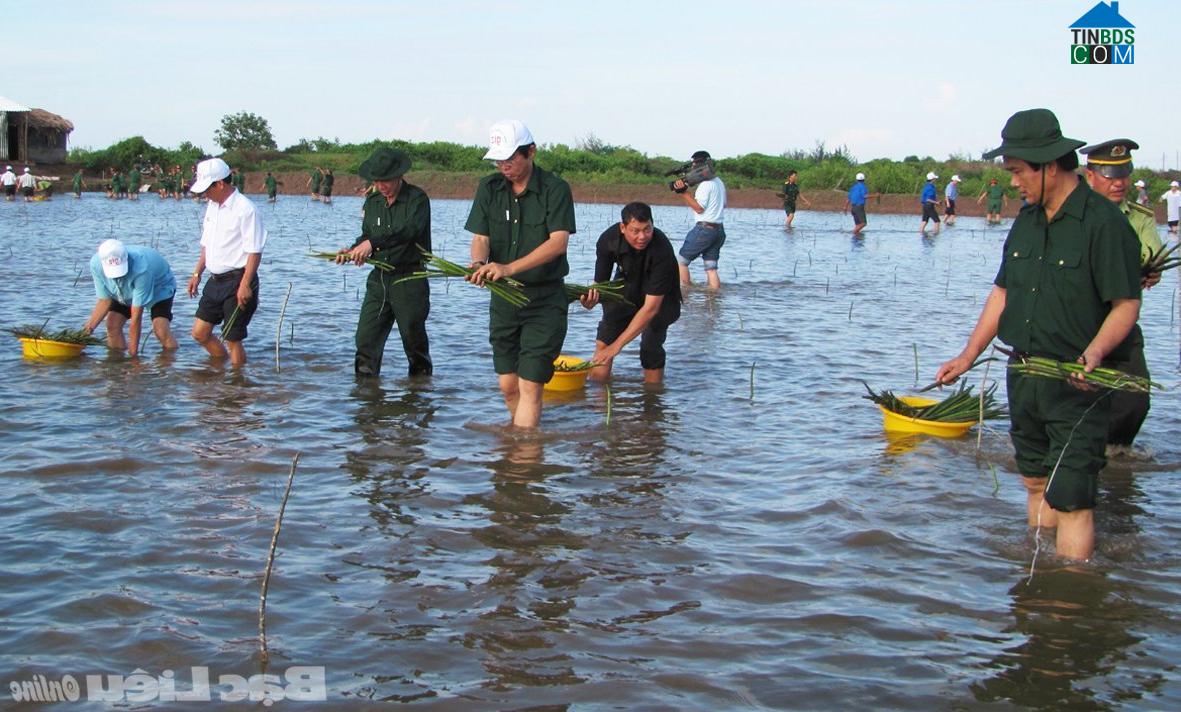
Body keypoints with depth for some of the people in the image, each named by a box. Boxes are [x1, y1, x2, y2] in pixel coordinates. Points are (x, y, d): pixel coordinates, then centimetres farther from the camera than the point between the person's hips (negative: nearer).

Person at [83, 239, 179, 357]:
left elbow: (136, 316, -39)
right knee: (112, 325, -10)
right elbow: (104, 300, -17)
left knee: (161, 330, -24)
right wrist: (90, 326, -29)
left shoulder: (141, 269, -45)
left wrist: (133, 351, -33)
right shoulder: (96, 264, -30)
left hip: (159, 287, -5)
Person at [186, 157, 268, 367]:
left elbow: (255, 251, -18)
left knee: (232, 339, -3)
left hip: (237, 281, -8)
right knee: (200, 332, 10)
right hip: (216, 280, 9)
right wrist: (197, 273, 16)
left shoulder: (244, 209, -15)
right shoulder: (212, 206, 11)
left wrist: (245, 285, -22)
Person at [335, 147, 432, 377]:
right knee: (366, 338, -1)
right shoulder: (372, 202, 12)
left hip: (410, 279, -6)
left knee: (414, 339, 4)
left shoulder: (417, 199, -10)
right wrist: (352, 251, -1)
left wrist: (373, 243, -36)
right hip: (379, 278, 6)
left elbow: (410, 229, -28)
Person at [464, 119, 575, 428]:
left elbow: (558, 241, -21)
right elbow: (480, 237, 1)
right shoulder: (489, 188, 4)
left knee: (530, 385, -9)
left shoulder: (555, 189, -10)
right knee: (507, 385, 9)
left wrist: (509, 268, -32)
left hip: (544, 299, -5)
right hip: (503, 298, 5)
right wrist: (479, 264, -24)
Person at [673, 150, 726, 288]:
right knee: (711, 268, 7)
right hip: (719, 230, 9)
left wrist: (684, 193, -17)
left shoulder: (705, 184, -13)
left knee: (681, 261, 4)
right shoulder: (719, 182, 14)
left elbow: (699, 208, -16)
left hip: (704, 229, -8)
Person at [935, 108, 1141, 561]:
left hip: (1076, 385, -8)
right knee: (1036, 482, 16)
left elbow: (1126, 304, -15)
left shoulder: (1104, 223, -13)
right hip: (1024, 374, 8)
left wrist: (1094, 353, -31)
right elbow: (1003, 292, 17)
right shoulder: (1027, 221, 11)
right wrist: (968, 356, 12)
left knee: (1071, 499, -9)